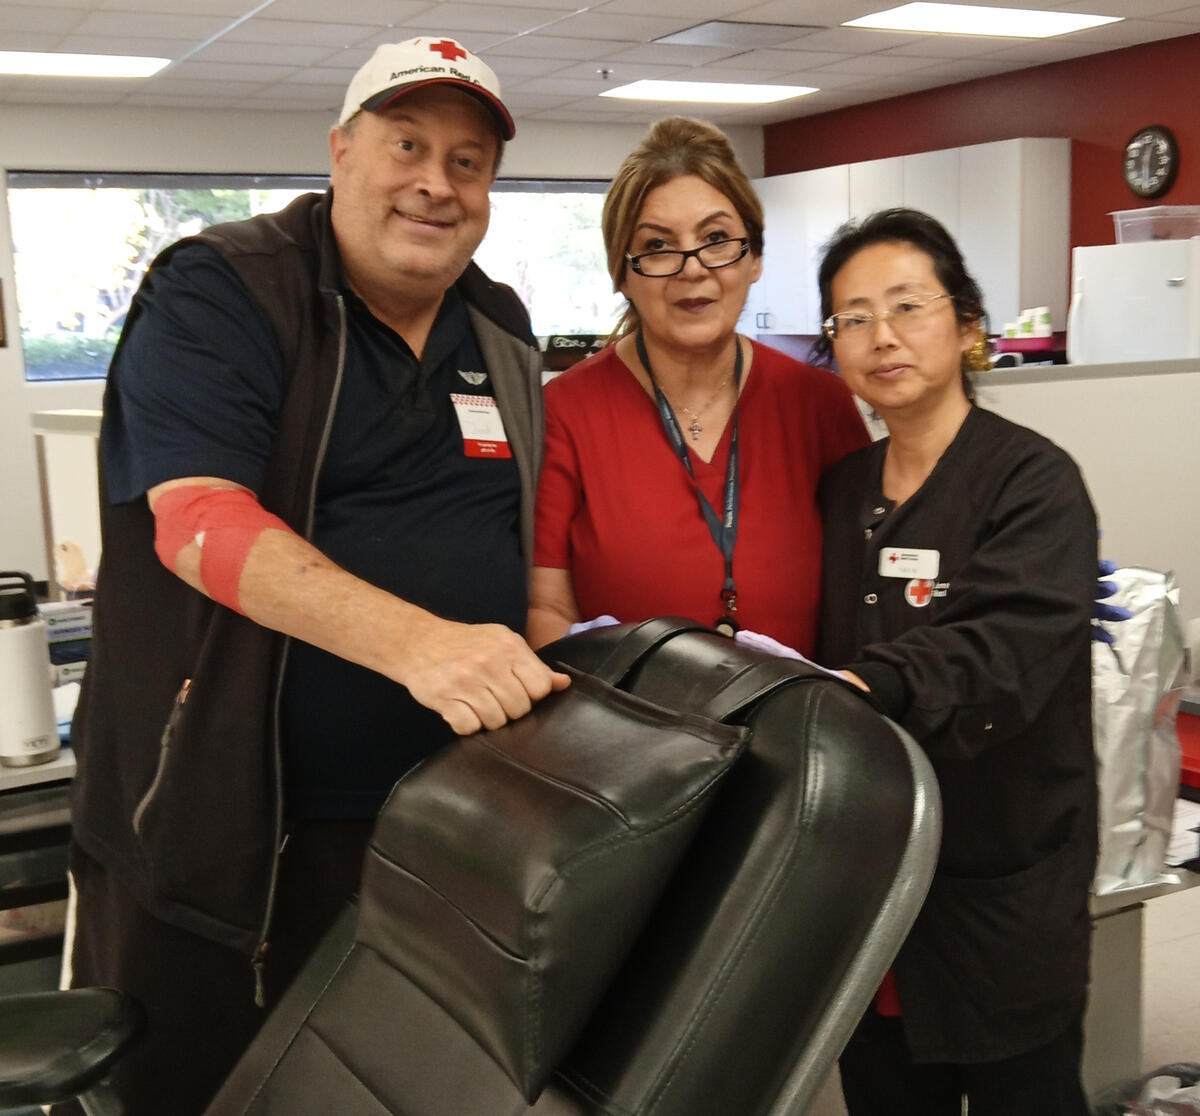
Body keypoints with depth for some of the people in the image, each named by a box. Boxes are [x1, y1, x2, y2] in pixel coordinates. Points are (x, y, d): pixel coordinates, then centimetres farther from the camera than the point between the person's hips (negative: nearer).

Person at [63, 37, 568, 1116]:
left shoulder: (502, 333, 9)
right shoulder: (218, 295, -10)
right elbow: (199, 522, -24)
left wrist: (561, 656, 2)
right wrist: (415, 641, -37)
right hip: (211, 825, -5)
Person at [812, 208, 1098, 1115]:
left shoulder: (1034, 481, -12)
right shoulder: (842, 490, 8)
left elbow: (1001, 651, -29)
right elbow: (832, 651, 10)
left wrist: (866, 690, -46)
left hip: (1003, 904, -5)